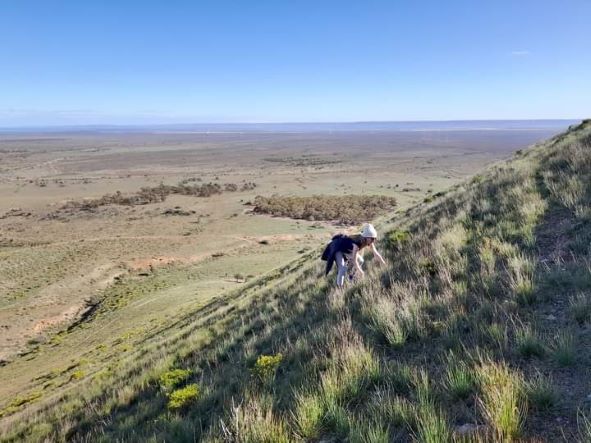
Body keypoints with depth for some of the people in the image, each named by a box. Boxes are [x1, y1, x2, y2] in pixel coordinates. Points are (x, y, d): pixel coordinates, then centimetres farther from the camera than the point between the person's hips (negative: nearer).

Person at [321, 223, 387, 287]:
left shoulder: (369, 242, -17)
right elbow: (354, 260, -34)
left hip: (347, 250, 9)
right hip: (338, 249, -8)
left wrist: (385, 264, -3)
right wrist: (360, 271, -23)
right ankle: (339, 286, -9)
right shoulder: (358, 242, -39)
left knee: (360, 261, 14)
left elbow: (376, 253, -5)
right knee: (343, 269, -23)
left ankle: (351, 275, 35)